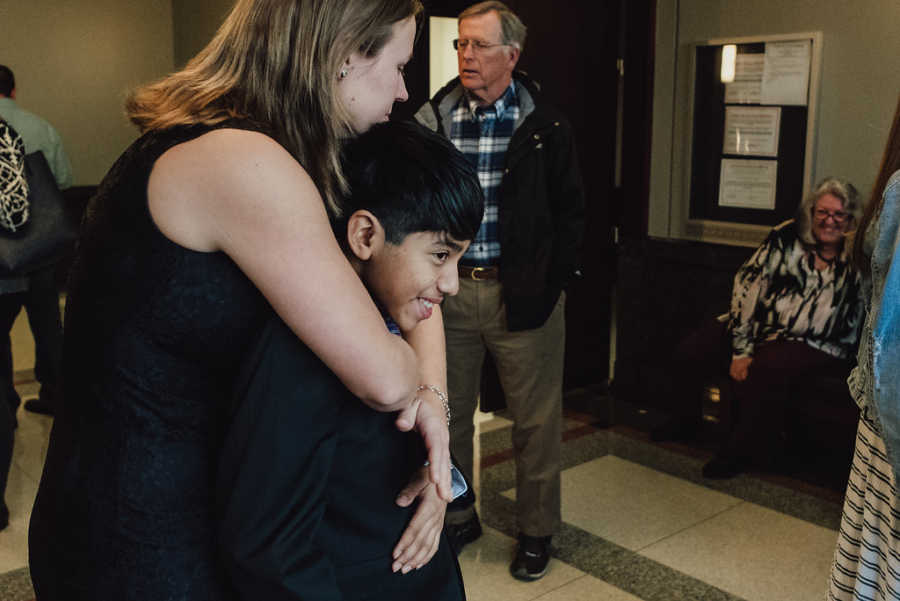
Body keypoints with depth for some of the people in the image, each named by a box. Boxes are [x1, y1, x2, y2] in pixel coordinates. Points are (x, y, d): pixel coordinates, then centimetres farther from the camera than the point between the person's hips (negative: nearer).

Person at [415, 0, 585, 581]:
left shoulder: (546, 126, -2)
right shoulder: (433, 119, 3)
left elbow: (570, 212, 3)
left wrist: (552, 283, -4)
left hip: (521, 293, -2)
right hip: (448, 289, 3)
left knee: (536, 421, 7)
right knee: (448, 414, 12)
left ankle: (537, 531, 25)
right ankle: (458, 517, 32)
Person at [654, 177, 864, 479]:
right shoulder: (786, 237, -3)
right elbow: (748, 287, -8)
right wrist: (741, 350, -14)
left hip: (816, 347, -3)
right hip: (764, 327, 4)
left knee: (766, 368, -34)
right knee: (689, 353, -7)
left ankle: (742, 452, -15)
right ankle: (684, 422, 21)